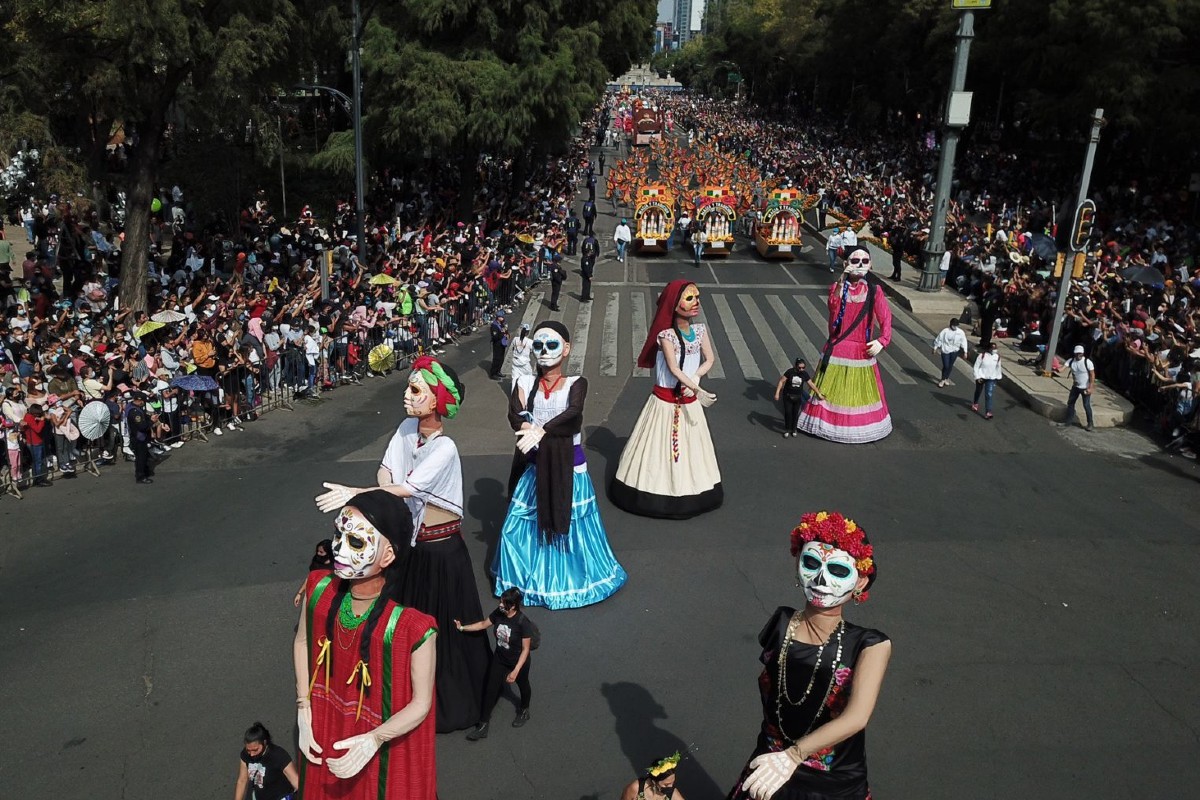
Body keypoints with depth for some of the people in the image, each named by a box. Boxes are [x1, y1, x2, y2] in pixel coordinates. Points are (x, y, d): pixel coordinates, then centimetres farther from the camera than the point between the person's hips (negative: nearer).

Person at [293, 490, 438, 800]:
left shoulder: (412, 625, -33)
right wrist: (303, 711, -1)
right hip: (326, 734, 4)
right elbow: (302, 641, 2)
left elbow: (421, 703, -19)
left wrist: (374, 740, -31)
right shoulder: (319, 589, -19)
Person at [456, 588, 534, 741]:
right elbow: (483, 624, 1)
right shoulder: (498, 614, -18)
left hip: (519, 661, -4)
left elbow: (526, 649, -26)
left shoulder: (523, 623, -33)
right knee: (490, 689, 6)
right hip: (500, 659, 4)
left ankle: (524, 710, 53)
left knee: (522, 685, 24)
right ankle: (483, 724, 19)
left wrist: (516, 671, -27)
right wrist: (462, 627, -6)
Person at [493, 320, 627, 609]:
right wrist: (533, 431, -32)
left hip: (569, 468, -2)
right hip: (535, 468, 2)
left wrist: (541, 430, -35)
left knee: (570, 525, 5)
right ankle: (529, 578, 26)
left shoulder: (576, 383, -3)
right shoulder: (526, 384, 3)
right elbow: (515, 415, -13)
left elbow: (574, 411, -23)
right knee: (522, 527, 4)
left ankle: (569, 575, 27)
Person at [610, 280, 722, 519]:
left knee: (689, 447, 13)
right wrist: (697, 388, -35)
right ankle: (657, 492, 18)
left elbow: (709, 359, 6)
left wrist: (695, 378, -12)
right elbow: (674, 368, -25)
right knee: (659, 447, 3)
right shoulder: (666, 334, -17)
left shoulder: (700, 329, -1)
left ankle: (690, 493, 28)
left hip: (690, 401, 5)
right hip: (665, 401, -5)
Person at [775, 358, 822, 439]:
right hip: (788, 396, -3)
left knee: (795, 414, 8)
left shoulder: (805, 374, -6)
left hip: (798, 397, 3)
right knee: (788, 413, -3)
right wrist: (777, 393, -16)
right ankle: (787, 430, 12)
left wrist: (818, 393, 10)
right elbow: (781, 381, -12)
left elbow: (811, 384, 5)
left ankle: (793, 430, 26)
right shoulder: (790, 372, -15)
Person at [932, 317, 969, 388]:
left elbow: (963, 342, 2)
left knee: (950, 366, 11)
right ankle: (943, 380, 10)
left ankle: (946, 378, 28)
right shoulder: (945, 331, -13)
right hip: (945, 350, -3)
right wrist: (935, 348, 1)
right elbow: (939, 339, -4)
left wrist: (965, 352, 2)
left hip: (954, 351, 3)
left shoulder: (961, 332, -5)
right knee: (946, 366, -6)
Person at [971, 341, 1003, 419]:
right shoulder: (982, 356, -17)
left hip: (991, 379, 1)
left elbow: (998, 367, 12)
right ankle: (975, 403, 52)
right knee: (978, 391, 22)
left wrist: (998, 376, 19)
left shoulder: (997, 357, -4)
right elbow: (976, 367, -13)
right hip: (981, 377, -1)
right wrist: (978, 377, -19)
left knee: (989, 395, -10)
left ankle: (988, 412, -13)